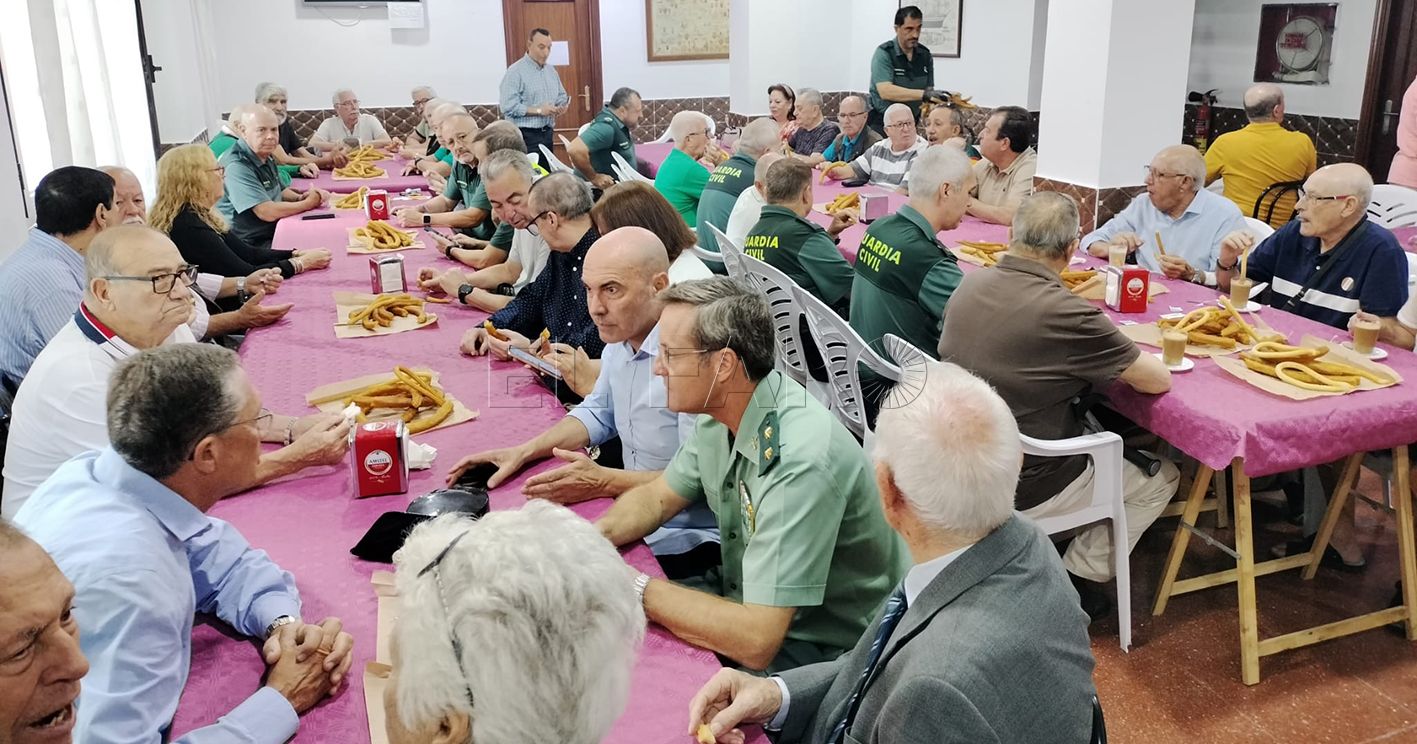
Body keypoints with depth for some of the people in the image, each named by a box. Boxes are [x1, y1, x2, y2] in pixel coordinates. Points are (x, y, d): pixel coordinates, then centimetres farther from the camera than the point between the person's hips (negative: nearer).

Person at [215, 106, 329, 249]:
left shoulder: (265, 156, 8)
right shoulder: (237, 166, -22)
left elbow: (279, 190, 25)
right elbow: (268, 212, -28)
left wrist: (299, 198, 1)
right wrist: (309, 202, -12)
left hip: (273, 234, 9)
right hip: (251, 246, -9)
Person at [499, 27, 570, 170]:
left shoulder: (551, 70, 14)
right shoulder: (515, 71, -9)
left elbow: (561, 96, 22)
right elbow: (508, 106, -18)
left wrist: (563, 106, -2)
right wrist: (538, 110, -19)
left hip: (547, 133, 7)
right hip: (525, 135, -7)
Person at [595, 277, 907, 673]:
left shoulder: (800, 461, -34)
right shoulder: (720, 412, -6)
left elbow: (756, 640, -34)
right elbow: (657, 497, 10)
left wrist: (634, 588, -25)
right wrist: (589, 537, -12)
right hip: (748, 601, 8)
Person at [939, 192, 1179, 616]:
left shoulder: (969, 286, -5)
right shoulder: (1066, 314, -26)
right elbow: (1158, 379, -15)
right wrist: (1112, 344, 4)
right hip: (1024, 491, -7)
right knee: (1161, 479, 16)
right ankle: (1075, 581, 18)